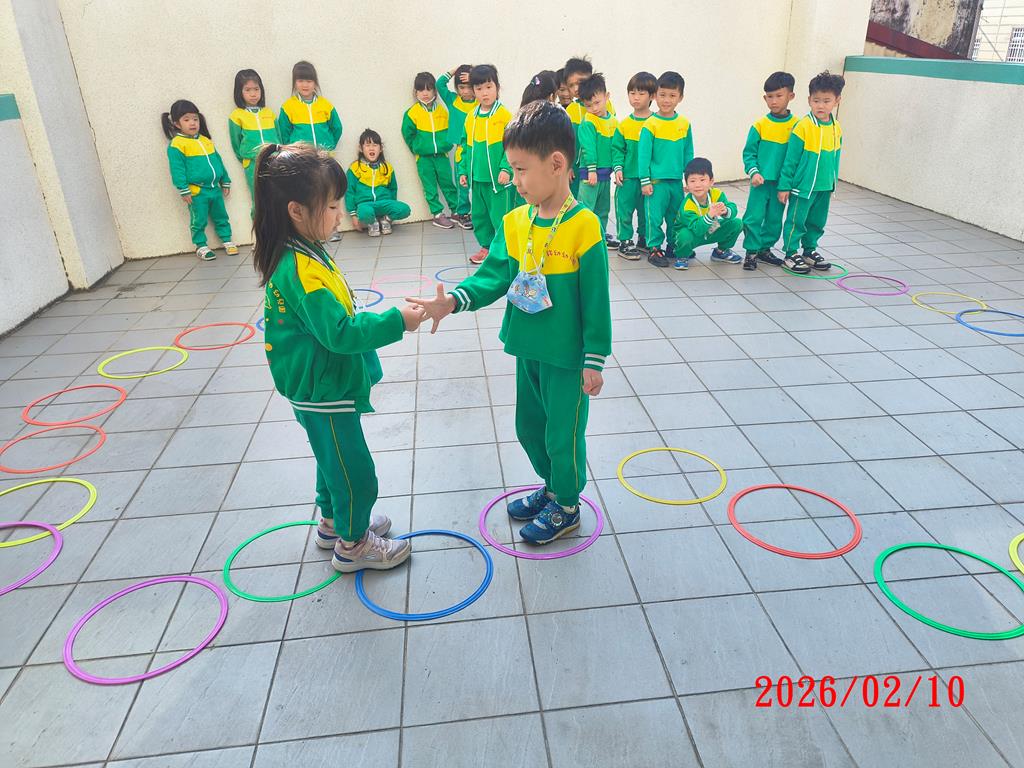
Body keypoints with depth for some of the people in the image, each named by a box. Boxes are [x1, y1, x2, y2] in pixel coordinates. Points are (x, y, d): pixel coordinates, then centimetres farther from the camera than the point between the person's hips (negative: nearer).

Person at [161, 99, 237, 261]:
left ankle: (227, 240, 28)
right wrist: (184, 191, -17)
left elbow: (217, 161, 18)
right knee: (199, 221, 4)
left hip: (215, 188, 6)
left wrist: (225, 181, 18)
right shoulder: (177, 144, -9)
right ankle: (201, 246, 17)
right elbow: (177, 169, -13)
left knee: (221, 217, 15)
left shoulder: (206, 140, 11)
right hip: (196, 192, -6)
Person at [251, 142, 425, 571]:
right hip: (324, 391, -10)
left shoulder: (296, 255, 3)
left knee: (334, 459, 26)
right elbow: (339, 333, -31)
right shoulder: (302, 270, -29)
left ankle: (334, 521, 46)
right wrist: (397, 322, -25)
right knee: (354, 470, 6)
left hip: (323, 384, 10)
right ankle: (353, 545, 25)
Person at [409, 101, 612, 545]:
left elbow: (596, 302, -16)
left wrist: (594, 361, -13)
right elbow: (494, 275, -3)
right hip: (527, 349, 7)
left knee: (563, 433, 9)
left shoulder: (583, 227, -19)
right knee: (529, 426, 21)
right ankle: (553, 487, 44)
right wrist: (454, 301, -20)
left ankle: (566, 506, 31)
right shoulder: (514, 223, 0)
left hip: (568, 356, -7)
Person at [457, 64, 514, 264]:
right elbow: (466, 146, 15)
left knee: (499, 214, -2)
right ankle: (486, 246, 27)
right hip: (476, 176, 6)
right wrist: (463, 170, 10)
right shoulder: (470, 117, 9)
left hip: (497, 176, -6)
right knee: (479, 214, 13)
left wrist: (506, 168, -19)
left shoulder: (504, 115, -7)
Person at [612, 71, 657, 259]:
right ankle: (625, 242, 11)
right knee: (625, 209, 0)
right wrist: (618, 168, -9)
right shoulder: (624, 124, 1)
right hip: (628, 176, 0)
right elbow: (617, 148, 3)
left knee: (646, 210, 12)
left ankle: (644, 240, 28)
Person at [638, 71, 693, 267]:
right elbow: (643, 155, -8)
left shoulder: (684, 124, 4)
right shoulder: (650, 125, -8)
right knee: (655, 216, -2)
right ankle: (655, 249, 11)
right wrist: (645, 181, -10)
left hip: (677, 181, 5)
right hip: (656, 181, -5)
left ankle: (674, 247, 29)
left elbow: (688, 154, 11)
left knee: (677, 216, 14)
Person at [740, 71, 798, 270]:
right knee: (754, 217, -5)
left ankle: (765, 248, 26)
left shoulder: (796, 125, 0)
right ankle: (752, 251, 7)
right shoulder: (760, 125, -1)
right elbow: (749, 152, 2)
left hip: (782, 181, 2)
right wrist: (753, 171, -13)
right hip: (761, 180, -1)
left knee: (775, 218, 11)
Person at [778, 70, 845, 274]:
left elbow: (835, 159, 14)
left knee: (817, 222, 16)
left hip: (824, 187, 6)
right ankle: (791, 255, 12)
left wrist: (832, 184, 18)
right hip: (802, 186, -6)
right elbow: (790, 159, -10)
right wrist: (784, 185, -10)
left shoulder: (836, 128, 4)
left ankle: (810, 251, 31)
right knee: (796, 221, 1)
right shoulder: (803, 126, -13)